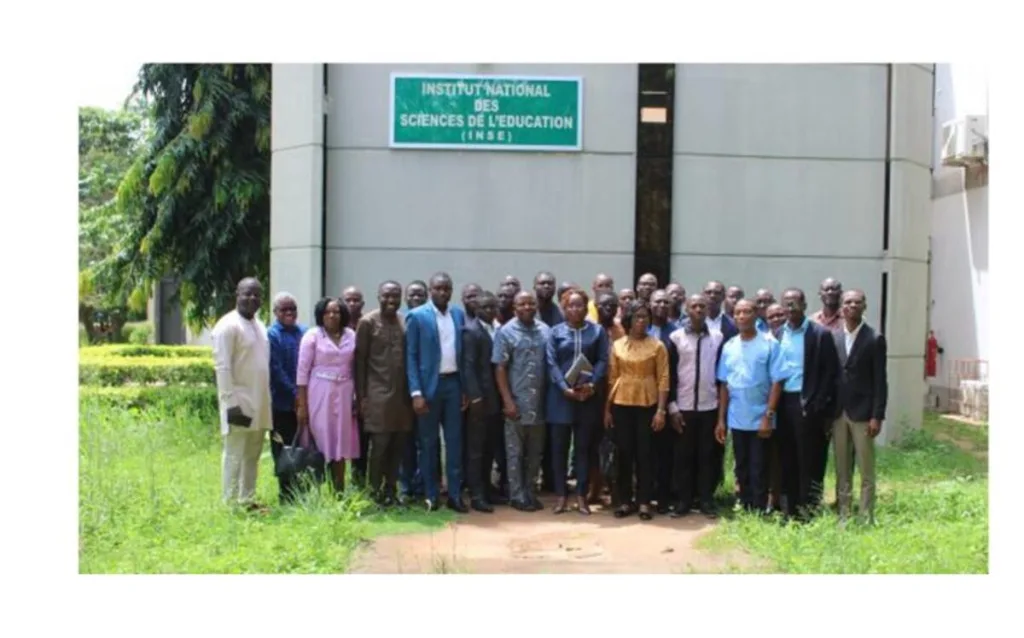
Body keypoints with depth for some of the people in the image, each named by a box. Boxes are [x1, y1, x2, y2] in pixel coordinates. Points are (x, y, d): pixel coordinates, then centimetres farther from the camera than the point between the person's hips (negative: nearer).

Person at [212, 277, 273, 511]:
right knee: (234, 455, -2)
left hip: (259, 403, 8)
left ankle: (247, 500, 19)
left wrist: (265, 401, 15)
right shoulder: (228, 325, -9)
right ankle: (230, 504, 3)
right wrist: (231, 402, -20)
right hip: (240, 402, -8)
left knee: (252, 455, 12)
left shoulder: (259, 325, 15)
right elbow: (222, 367, -15)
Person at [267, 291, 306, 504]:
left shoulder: (304, 333, 9)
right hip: (283, 403, -4)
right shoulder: (272, 335, -5)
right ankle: (287, 496, 12)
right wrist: (295, 393, -13)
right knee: (284, 451, 4)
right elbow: (276, 369, -10)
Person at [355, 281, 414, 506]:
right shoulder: (368, 322, -2)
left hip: (402, 394, 4)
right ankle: (375, 492, 9)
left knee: (398, 445, 6)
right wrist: (361, 396, -6)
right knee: (379, 444, -3)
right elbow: (359, 360, -3)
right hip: (378, 394, -4)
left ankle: (391, 490, 17)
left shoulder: (406, 321, 9)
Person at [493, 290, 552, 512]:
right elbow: (500, 369, -6)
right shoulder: (505, 332, -4)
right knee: (515, 452, 5)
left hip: (539, 403, 4)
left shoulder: (545, 331, 6)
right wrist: (507, 401, -12)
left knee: (535, 452, 11)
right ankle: (518, 496, 13)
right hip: (517, 403, -4)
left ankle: (530, 493, 22)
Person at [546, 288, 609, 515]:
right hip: (561, 395, 0)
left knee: (583, 447, 6)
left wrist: (592, 384, -16)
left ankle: (581, 495, 12)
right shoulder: (556, 332, 5)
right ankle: (561, 495, 11)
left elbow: (603, 361, -1)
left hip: (587, 396, 0)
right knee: (559, 446, 3)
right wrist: (565, 388, -15)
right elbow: (551, 363, -2)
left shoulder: (598, 331, 7)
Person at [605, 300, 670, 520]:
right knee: (624, 453, 5)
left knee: (644, 453, 0)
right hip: (621, 405, 2)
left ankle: (644, 502, 7)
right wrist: (607, 409, 5)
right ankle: (625, 501, 13)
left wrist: (661, 410, -9)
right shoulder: (617, 345, 6)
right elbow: (612, 378, 7)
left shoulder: (657, 346, 0)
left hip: (647, 405, -2)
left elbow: (663, 379, -3)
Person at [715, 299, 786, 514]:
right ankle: (745, 511, 20)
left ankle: (759, 514, 7)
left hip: (760, 419, -4)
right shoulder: (729, 346, 6)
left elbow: (776, 382, -9)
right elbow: (724, 385, 8)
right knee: (742, 470, 11)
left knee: (758, 471, 1)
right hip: (736, 420, 4)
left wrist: (768, 416, -14)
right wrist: (721, 419, 6)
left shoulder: (770, 344, -7)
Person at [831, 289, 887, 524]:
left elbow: (880, 380, -5)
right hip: (838, 413, 3)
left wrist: (877, 416, -11)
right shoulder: (833, 338, 6)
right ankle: (843, 514, 16)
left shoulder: (875, 338, -3)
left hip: (862, 413, -3)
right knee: (841, 469, 9)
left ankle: (866, 518, 8)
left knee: (866, 470, 2)